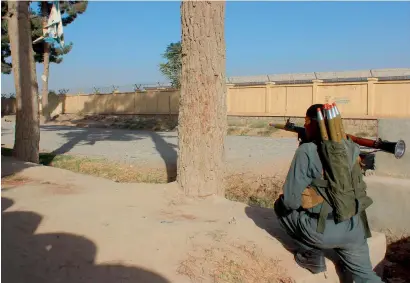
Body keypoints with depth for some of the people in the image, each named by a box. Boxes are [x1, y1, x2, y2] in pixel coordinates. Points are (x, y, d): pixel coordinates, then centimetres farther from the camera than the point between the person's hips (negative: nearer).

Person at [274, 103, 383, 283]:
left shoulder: (307, 151, -16)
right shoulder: (352, 148, 1)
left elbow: (291, 200, -15)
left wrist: (283, 199, 6)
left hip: (322, 232, -5)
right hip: (355, 229, 5)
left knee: (281, 205, 17)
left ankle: (312, 254, 15)